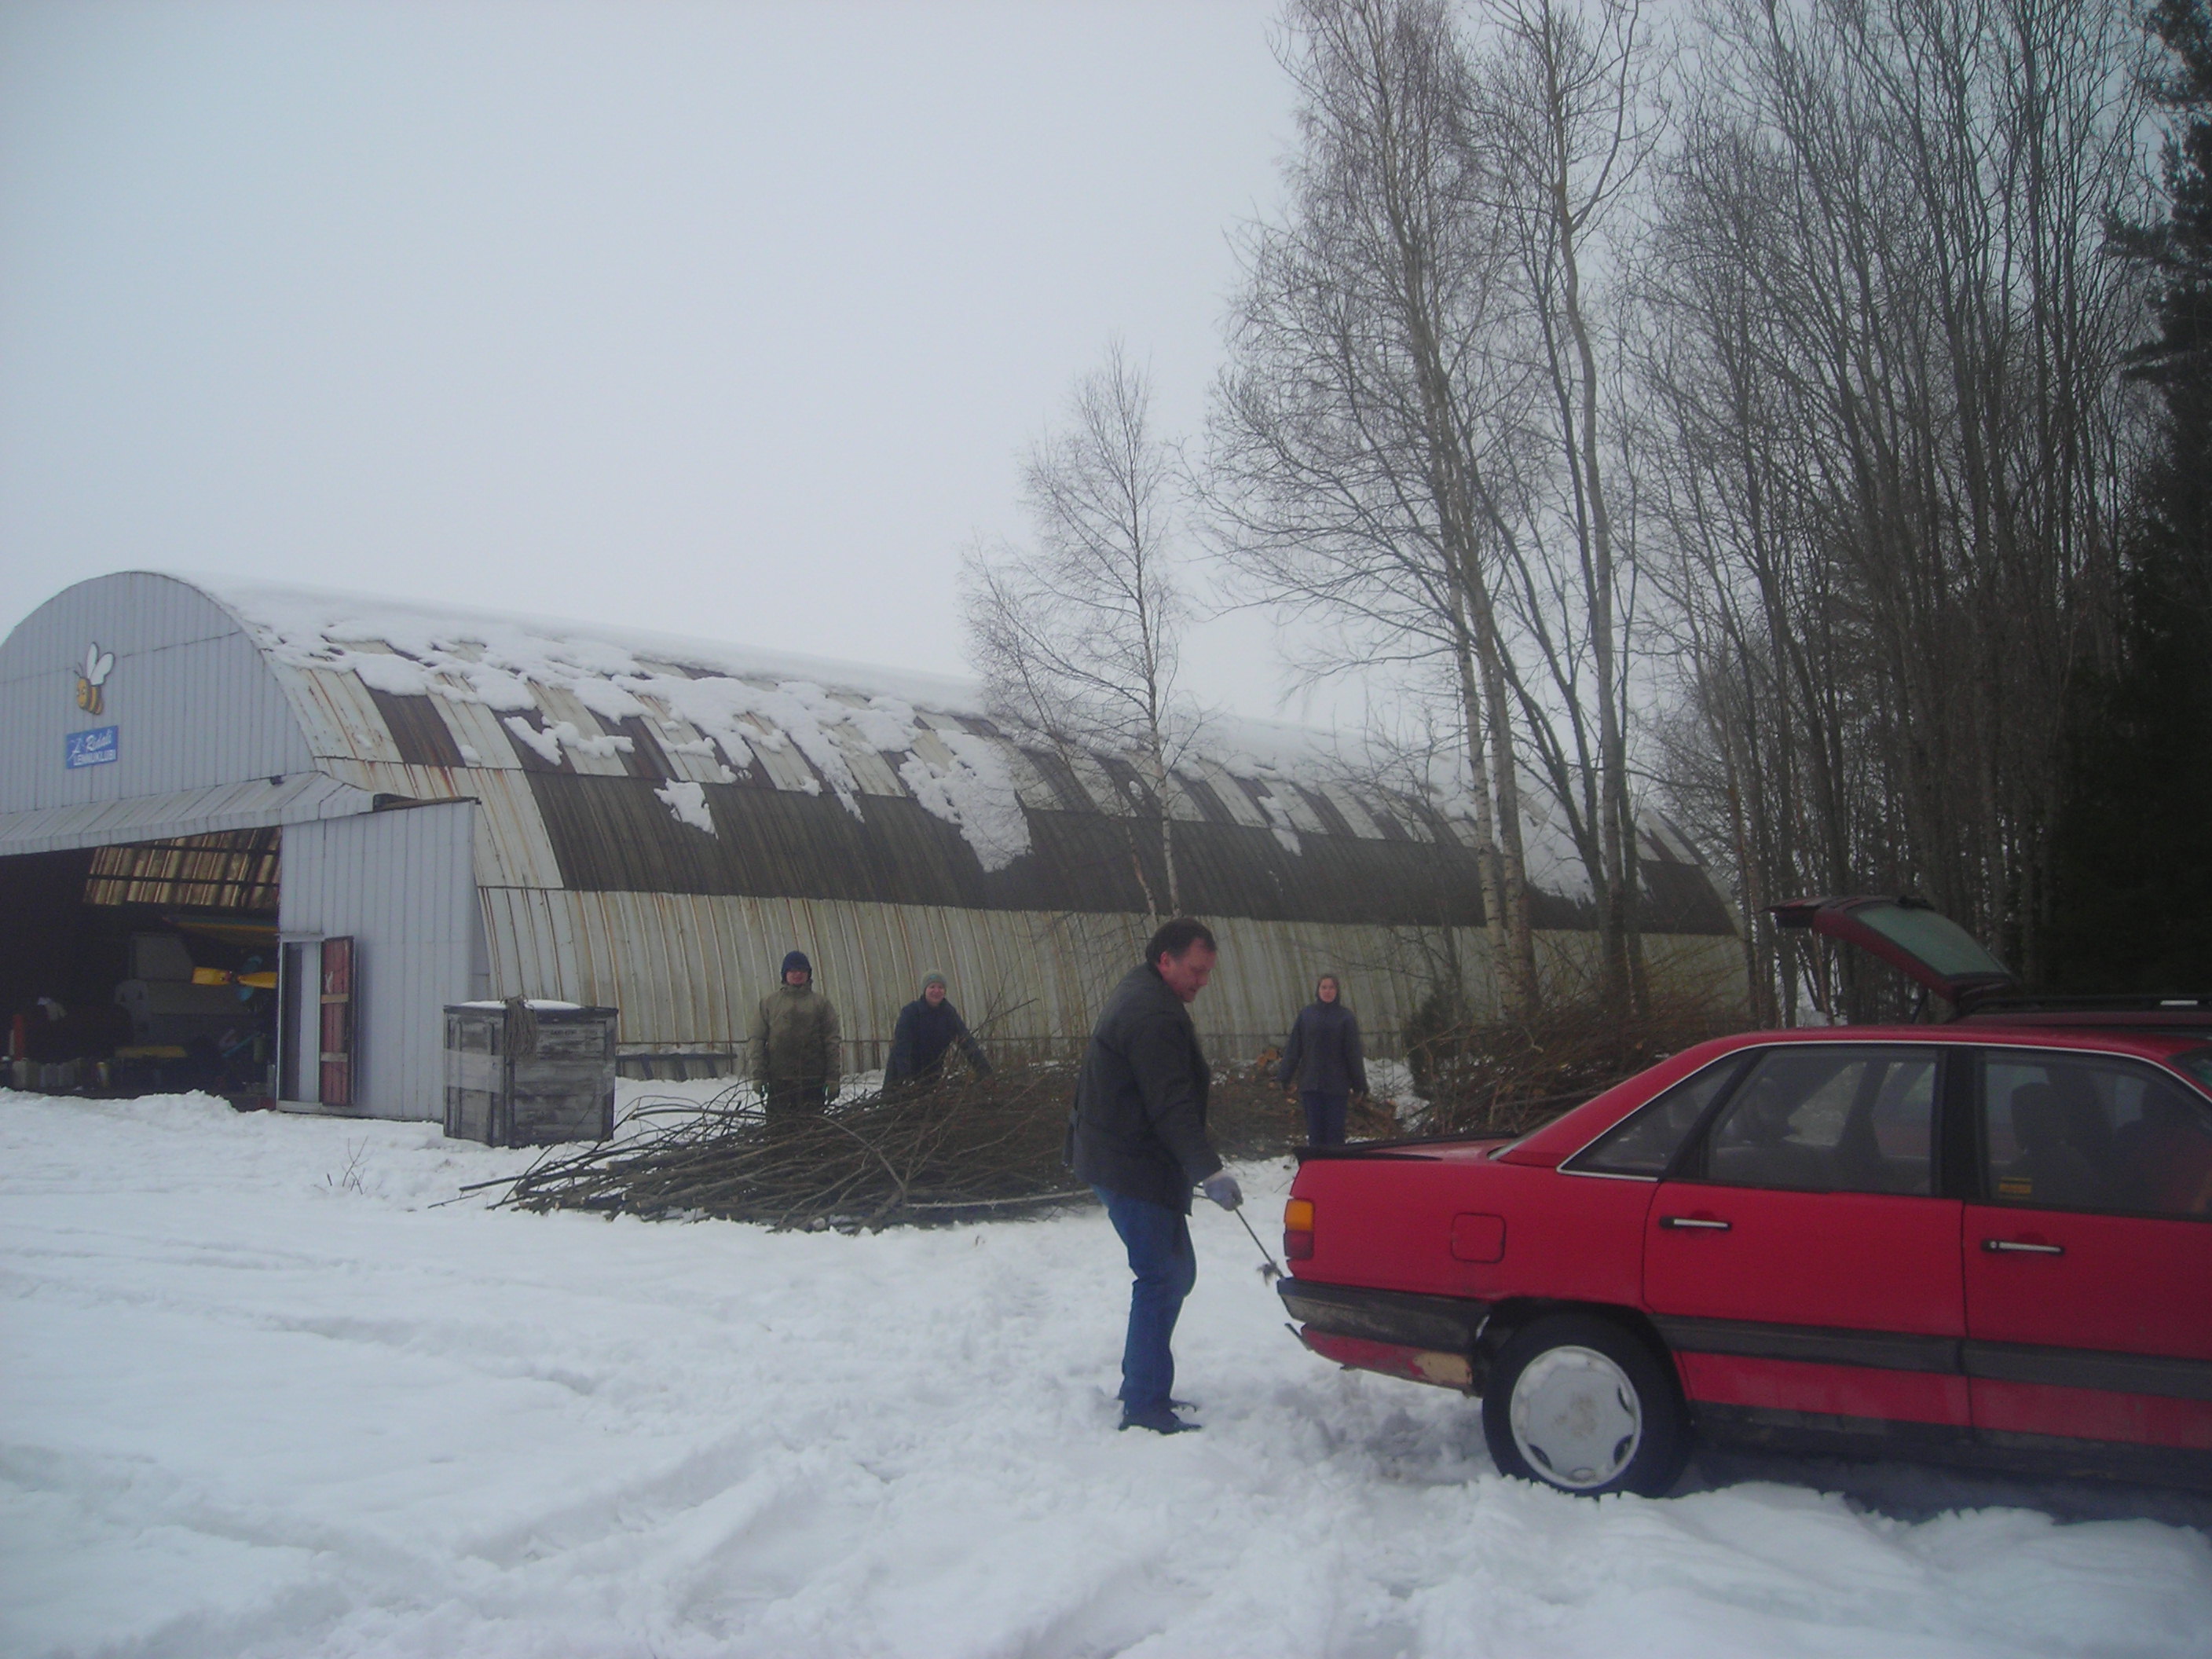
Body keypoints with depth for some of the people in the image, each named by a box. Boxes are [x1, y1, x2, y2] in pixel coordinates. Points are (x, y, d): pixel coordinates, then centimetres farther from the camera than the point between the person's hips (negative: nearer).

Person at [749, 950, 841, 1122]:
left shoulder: (821, 1003, 7)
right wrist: (758, 1075, -3)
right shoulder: (769, 1002, 7)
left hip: (813, 1081, 0)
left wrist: (833, 1078, -2)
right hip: (779, 1080, 0)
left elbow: (832, 1042, 5)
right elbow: (758, 1040, 5)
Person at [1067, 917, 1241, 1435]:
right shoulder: (1154, 1015, -19)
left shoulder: (1138, 998, 17)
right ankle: (1145, 1408, -6)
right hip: (1135, 1169, -11)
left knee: (1174, 1272, 16)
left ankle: (1140, 1385, 25)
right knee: (1161, 1279, -8)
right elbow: (1172, 1108, -25)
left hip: (1119, 1160, 11)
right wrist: (1209, 1172, -26)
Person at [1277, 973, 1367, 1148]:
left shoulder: (1345, 1017, 1)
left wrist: (1359, 1084, 0)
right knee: (1315, 1129, 3)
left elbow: (1353, 1053, 2)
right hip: (1310, 1084, 1)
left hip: (1337, 1086, -1)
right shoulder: (1306, 1014, 5)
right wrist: (1284, 1076, 4)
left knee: (1335, 1129, -1)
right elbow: (1293, 1048, 7)